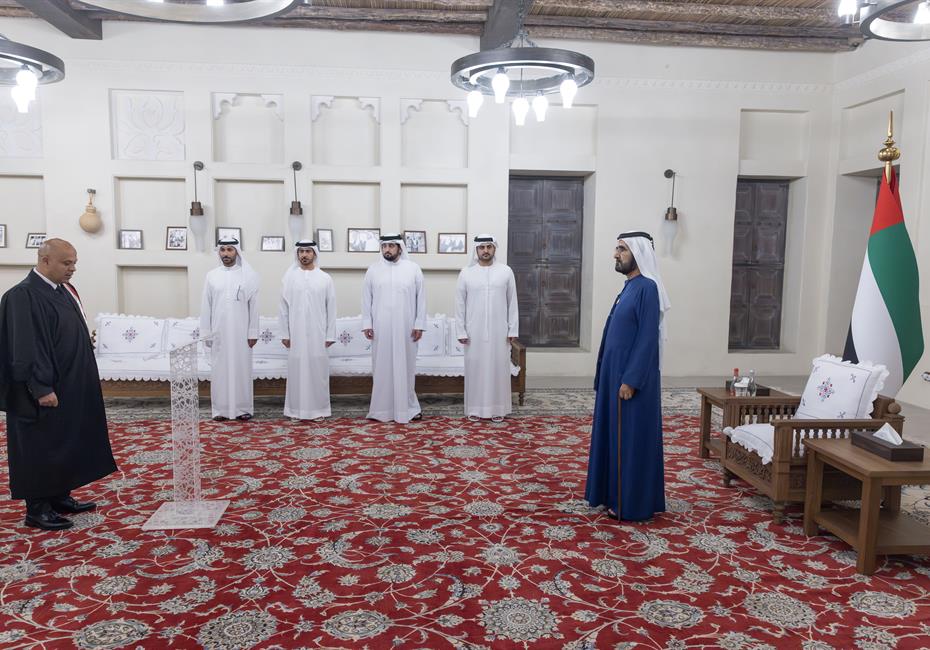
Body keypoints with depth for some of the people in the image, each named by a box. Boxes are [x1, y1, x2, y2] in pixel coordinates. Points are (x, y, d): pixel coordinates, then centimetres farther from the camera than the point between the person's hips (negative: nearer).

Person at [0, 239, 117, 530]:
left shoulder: (64, 291, 9)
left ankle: (60, 496, 28)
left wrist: (80, 382, 17)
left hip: (71, 386, 9)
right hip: (47, 391, -9)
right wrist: (42, 388, -22)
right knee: (42, 447, 2)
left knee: (66, 443, 16)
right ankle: (37, 508, 13)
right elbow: (25, 347, -21)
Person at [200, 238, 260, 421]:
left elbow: (254, 306, -2)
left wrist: (253, 332, -6)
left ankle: (243, 408, 11)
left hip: (241, 332, -2)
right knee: (219, 370, 5)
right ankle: (220, 409, 13)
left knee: (242, 369, 3)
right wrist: (205, 332, 2)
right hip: (219, 333, 2)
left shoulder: (250, 275, -1)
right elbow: (206, 306, 6)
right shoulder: (212, 276, 5)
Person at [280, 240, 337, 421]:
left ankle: (318, 409, 11)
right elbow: (284, 308, 4)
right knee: (297, 369, 4)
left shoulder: (325, 278, 1)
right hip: (296, 333, 1)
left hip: (318, 333, -1)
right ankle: (297, 409, 12)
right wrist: (285, 333, 0)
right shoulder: (289, 277, 3)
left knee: (318, 369, 2)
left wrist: (330, 335, -2)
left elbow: (331, 308, 1)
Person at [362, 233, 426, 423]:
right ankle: (382, 409, 13)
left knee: (405, 367, 5)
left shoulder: (413, 269, 1)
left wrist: (419, 324, -4)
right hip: (381, 328, 1)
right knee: (382, 367, 5)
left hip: (405, 328, -1)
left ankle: (408, 407, 15)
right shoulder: (373, 270, 4)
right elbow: (366, 299, 6)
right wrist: (367, 324, -1)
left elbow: (421, 298, 1)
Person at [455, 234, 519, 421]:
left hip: (499, 331, 0)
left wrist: (513, 329, -2)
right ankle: (474, 408, 16)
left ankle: (497, 408, 17)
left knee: (498, 368, 5)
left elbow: (512, 302, 2)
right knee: (475, 368, 5)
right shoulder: (466, 273, 0)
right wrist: (461, 331, -3)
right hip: (474, 331, 0)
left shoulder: (506, 271, 1)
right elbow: (460, 304, 1)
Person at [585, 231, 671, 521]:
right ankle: (614, 493, 27)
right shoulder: (630, 287, 13)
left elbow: (647, 339, -21)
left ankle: (632, 503, 11)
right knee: (616, 435, 15)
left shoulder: (647, 288, -16)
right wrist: (617, 377, 17)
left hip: (631, 378, -10)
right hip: (617, 375, 10)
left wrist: (630, 380, -22)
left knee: (632, 439, 0)